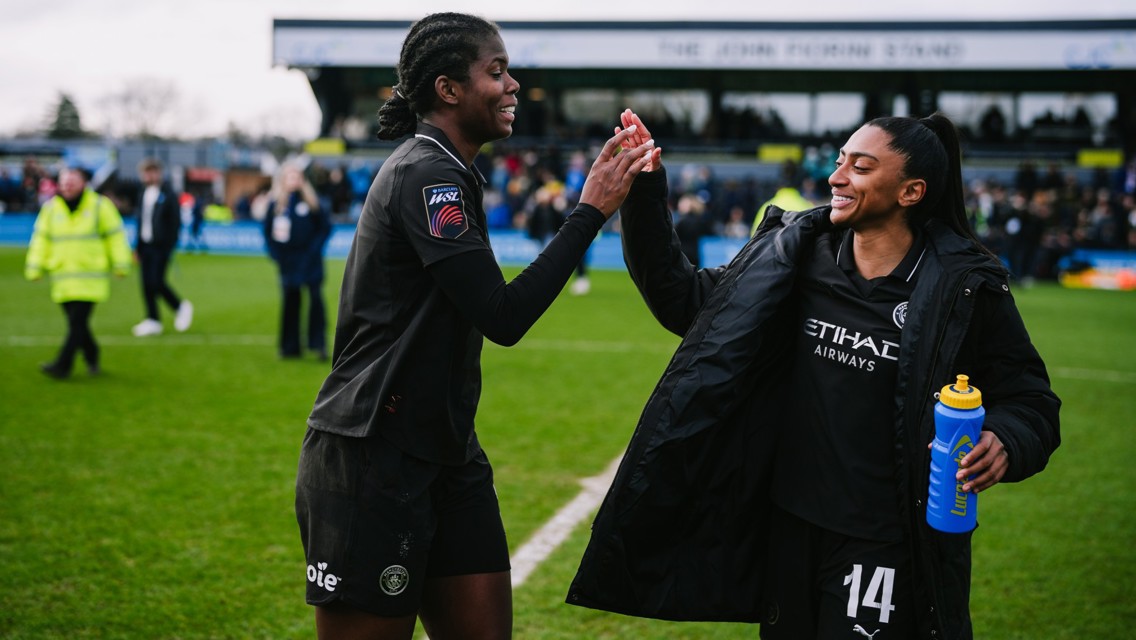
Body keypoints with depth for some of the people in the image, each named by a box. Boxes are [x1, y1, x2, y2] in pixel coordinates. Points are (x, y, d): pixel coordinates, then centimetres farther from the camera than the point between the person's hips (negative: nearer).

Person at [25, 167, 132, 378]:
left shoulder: (100, 206, -1)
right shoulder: (51, 208, 7)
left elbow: (115, 236, 2)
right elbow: (41, 239, 10)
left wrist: (120, 265, 0)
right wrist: (35, 268, 5)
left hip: (91, 278, -4)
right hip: (63, 279, 4)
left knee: (77, 322, -12)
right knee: (76, 323, 8)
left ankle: (63, 365, -12)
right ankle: (91, 357, 28)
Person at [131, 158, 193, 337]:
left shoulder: (168, 195, -8)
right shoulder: (144, 193, 12)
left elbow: (175, 222, -10)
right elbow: (141, 220, 17)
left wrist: (170, 247, -15)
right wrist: (138, 246, 15)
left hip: (161, 246, -6)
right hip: (146, 245, 6)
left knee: (156, 282, -12)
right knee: (147, 283, 3)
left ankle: (180, 307, 10)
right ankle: (153, 320, 12)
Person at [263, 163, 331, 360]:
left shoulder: (311, 201, -1)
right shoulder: (276, 204, 3)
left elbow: (325, 227, 3)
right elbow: (268, 231, 9)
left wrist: (314, 248, -6)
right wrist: (275, 253, -1)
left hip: (310, 262, -2)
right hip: (288, 262, 2)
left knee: (315, 298, -5)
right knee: (290, 303, 6)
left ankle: (319, 344, -2)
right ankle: (290, 346, 12)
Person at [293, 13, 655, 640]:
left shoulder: (440, 172, 16)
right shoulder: (426, 175, -16)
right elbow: (502, 316, -21)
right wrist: (590, 212, -17)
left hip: (442, 451, 10)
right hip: (371, 461, -10)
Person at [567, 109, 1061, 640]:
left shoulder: (964, 288, -12)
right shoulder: (795, 255, -1)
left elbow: (1029, 397, -4)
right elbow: (683, 300, 5)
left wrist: (1005, 444, -25)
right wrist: (645, 198, -4)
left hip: (887, 546, -4)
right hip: (790, 528, 5)